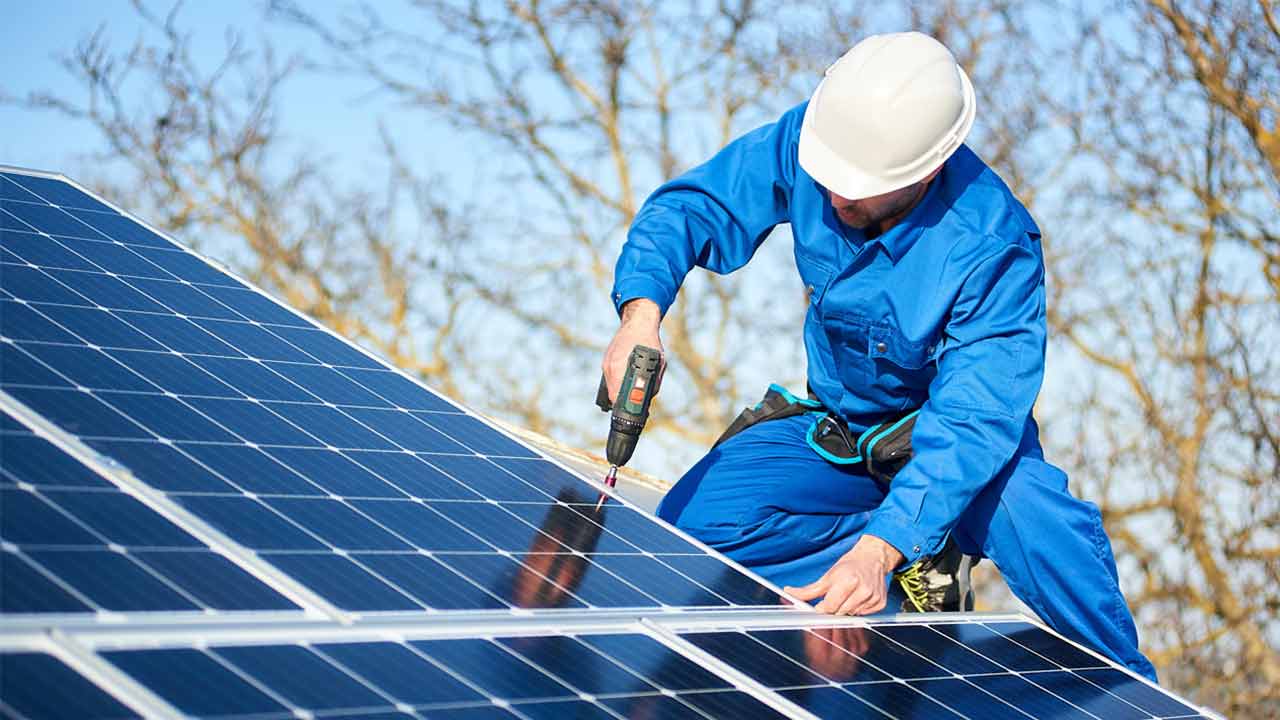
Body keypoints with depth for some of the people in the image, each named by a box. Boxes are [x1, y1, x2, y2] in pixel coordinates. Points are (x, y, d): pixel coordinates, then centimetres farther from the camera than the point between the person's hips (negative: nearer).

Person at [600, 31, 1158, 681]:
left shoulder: (993, 248, -32)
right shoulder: (810, 140, -21)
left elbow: (972, 422, -37)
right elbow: (688, 207, -12)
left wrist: (878, 550, -51)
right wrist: (641, 312, -35)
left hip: (955, 439, -4)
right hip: (835, 427, 4)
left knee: (1042, 526, -37)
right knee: (690, 524, -21)